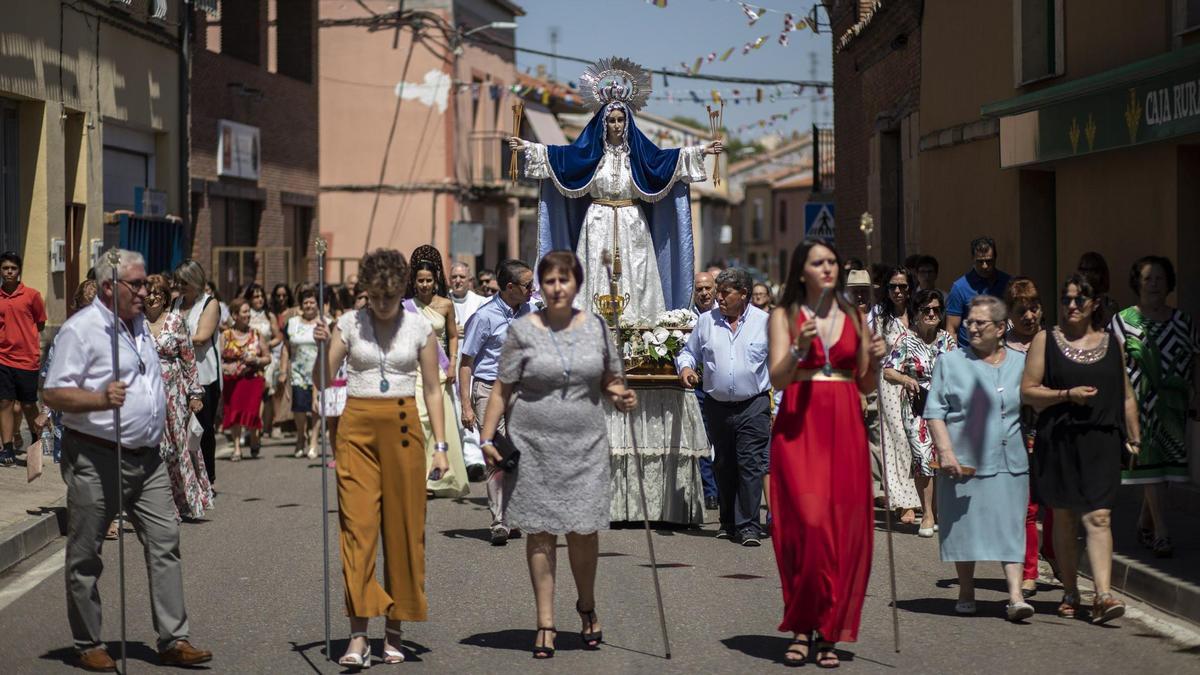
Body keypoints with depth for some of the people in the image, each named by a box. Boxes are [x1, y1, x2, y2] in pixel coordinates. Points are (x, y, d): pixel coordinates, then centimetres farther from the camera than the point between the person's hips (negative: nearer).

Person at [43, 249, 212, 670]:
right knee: (86, 556, 3)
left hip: (146, 458, 7)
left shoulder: (139, 324, 15)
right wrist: (101, 400, -30)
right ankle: (89, 646, 13)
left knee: (165, 542, 1)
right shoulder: (81, 329, -11)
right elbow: (53, 395, -17)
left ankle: (174, 640, 3)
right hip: (96, 459, -7)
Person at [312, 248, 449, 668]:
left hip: (403, 427, 1)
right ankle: (358, 636, -12)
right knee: (357, 526, -9)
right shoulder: (349, 324, 4)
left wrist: (440, 445, 2)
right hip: (358, 426, -1)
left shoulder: (420, 329, 4)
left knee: (404, 528, 2)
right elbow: (322, 381, 4)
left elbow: (432, 390, 7)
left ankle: (395, 630, 14)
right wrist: (323, 348, -14)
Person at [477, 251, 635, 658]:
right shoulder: (523, 330, -1)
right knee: (541, 531, 2)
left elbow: (610, 379, 15)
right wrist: (487, 438, -6)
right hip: (535, 444, -1)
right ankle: (546, 622, 9)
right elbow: (502, 389, 1)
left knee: (584, 528, 1)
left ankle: (587, 605, 26)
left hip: (586, 443, 2)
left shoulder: (596, 327, 6)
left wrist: (620, 395, -8)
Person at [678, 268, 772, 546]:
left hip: (753, 406, -3)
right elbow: (689, 351, 18)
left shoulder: (765, 323, -1)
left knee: (750, 465, -11)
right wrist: (685, 366, -6)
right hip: (717, 406, 3)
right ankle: (728, 522, 23)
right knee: (723, 466, 11)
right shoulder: (706, 321, 6)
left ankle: (748, 526, -9)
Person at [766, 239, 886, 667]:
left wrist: (875, 359, -5)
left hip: (845, 428, 3)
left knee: (845, 527, -2)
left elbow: (866, 386, 14)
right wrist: (799, 348, -21)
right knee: (806, 523, -11)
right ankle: (802, 628, 0)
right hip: (799, 426, -2)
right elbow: (777, 378, -5)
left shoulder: (855, 318, 12)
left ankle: (829, 632, 5)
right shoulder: (784, 316, 5)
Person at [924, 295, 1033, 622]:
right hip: (964, 461, -1)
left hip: (1010, 463, 1)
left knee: (1010, 527, -4)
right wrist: (945, 451, -11)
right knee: (965, 525, 5)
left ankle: (1015, 597, -7)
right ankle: (966, 593, 18)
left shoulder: (1020, 364, 10)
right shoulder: (951, 362, 5)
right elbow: (935, 411, 0)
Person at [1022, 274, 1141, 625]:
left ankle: (1103, 595, -17)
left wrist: (1134, 437, 13)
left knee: (1098, 518, -11)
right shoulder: (1046, 340, 4)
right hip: (1059, 441, 0)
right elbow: (1027, 391, 0)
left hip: (1101, 441, 0)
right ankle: (1070, 593, 20)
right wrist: (1067, 394, -12)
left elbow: (1126, 395, 17)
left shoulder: (1111, 343, 12)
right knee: (1064, 519, 8)